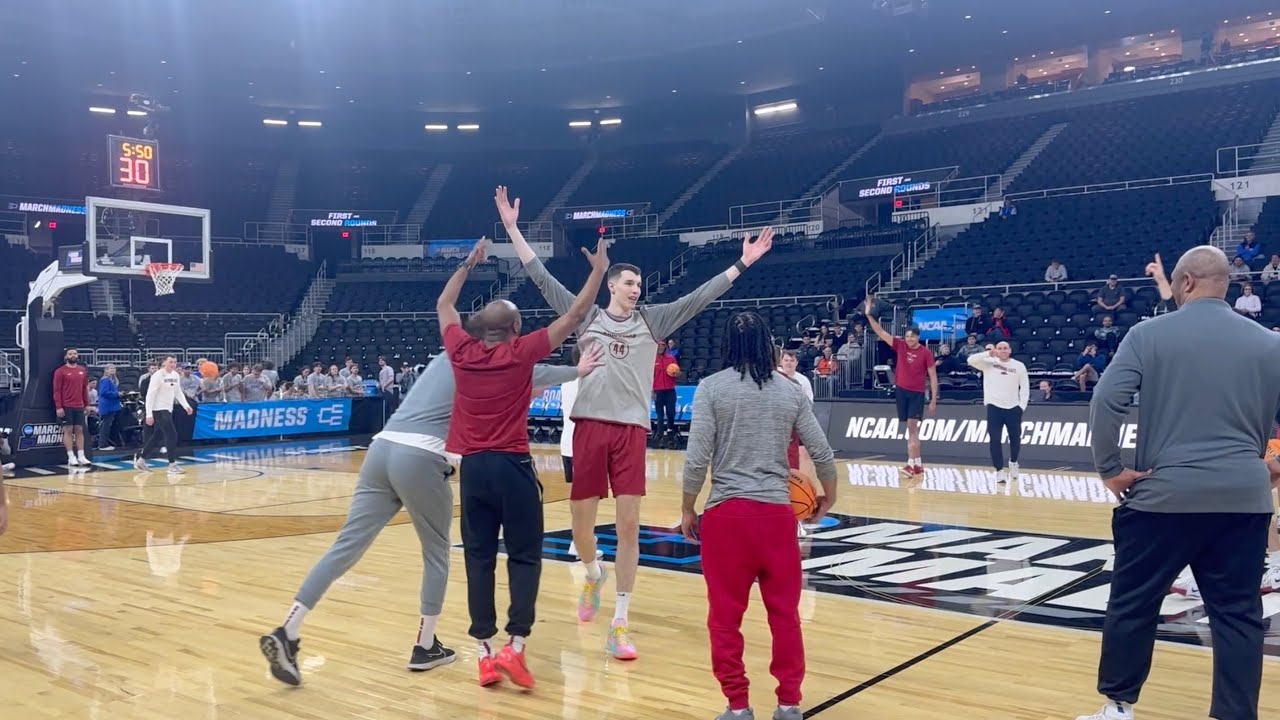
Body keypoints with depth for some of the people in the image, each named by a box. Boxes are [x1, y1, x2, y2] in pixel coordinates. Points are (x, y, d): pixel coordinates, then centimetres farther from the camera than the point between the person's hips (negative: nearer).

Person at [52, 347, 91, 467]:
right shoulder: (60, 371, -3)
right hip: (66, 407, -4)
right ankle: (71, 457, 0)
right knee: (68, 430, -1)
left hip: (79, 407, 4)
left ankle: (81, 456, 7)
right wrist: (58, 407, -12)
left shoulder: (82, 370, 10)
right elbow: (57, 390, -6)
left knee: (79, 430, 5)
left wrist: (87, 404, 12)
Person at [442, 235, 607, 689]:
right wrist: (598, 270, 10)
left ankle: (485, 652, 7)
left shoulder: (462, 352, 4)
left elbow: (443, 306, 23)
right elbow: (573, 318, 0)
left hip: (473, 467, 4)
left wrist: (468, 265, 33)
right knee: (525, 556, 5)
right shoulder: (520, 353, -5)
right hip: (512, 466, -3)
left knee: (479, 559, 7)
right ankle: (515, 645, -5)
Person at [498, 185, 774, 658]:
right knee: (581, 523, 5)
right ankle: (594, 574, 40)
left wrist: (742, 263, 2)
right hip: (590, 426, 0)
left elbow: (699, 297, 7)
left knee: (628, 525, -3)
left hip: (632, 429, 0)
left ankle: (619, 625, 4)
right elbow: (542, 279, 7)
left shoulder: (652, 321, 10)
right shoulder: (585, 316, 8)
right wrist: (512, 228, 6)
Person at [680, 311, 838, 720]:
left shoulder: (712, 387, -3)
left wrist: (687, 509, 4)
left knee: (726, 616, 8)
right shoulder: (790, 391, 6)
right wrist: (828, 498, 24)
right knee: (785, 613, 14)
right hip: (777, 513, 3)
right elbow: (822, 453, 8)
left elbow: (697, 458, -9)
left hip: (727, 513, -3)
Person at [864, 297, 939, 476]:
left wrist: (933, 400, -8)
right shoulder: (900, 346, 0)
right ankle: (917, 463, 13)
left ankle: (912, 463, -13)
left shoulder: (926, 353, -8)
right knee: (912, 428, 8)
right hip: (901, 390, 4)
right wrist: (869, 315, -12)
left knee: (912, 426, -11)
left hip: (917, 393, -4)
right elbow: (881, 333, -2)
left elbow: (933, 376, -5)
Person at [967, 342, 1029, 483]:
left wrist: (1022, 405, -2)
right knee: (995, 440, -6)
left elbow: (1025, 386, 5)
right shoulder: (989, 363, -1)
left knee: (1015, 438, 11)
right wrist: (988, 354, -22)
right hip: (994, 406, -1)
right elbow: (971, 360, -15)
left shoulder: (1019, 366, 3)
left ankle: (1013, 462, 38)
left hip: (1013, 407, 1)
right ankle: (1000, 470, 1)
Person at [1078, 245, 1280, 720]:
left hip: (1164, 495, -2)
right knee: (1237, 612, 11)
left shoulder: (1150, 334, -3)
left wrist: (1108, 468, -4)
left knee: (1132, 602, 11)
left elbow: (1106, 401, -12)